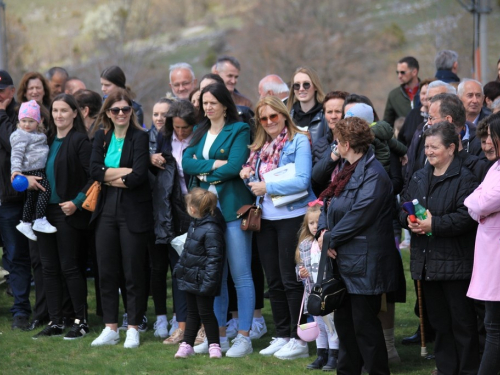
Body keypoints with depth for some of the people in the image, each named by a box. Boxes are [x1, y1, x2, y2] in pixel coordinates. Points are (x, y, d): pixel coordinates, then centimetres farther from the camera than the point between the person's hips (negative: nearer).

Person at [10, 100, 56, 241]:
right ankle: (40, 221, -14)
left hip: (39, 170, 10)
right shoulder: (21, 136, -11)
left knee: (32, 196, 15)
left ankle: (25, 223, 24)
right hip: (31, 170, -10)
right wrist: (15, 170, -32)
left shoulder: (37, 134, 18)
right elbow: (16, 154, -21)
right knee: (45, 190, -17)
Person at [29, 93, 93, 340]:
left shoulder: (80, 141, -9)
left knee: (69, 267, -4)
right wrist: (29, 178, 2)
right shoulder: (47, 139, 13)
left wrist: (77, 202, -19)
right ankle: (55, 322, 13)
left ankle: (81, 321, 5)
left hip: (68, 213, -7)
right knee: (49, 268, 7)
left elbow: (93, 176, -14)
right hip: (45, 211, 7)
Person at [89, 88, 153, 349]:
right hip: (107, 210, 5)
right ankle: (110, 328, 12)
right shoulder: (102, 137, 10)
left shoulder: (140, 137, -6)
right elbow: (94, 169, -5)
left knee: (133, 272, 0)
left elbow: (138, 176, -17)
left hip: (133, 212, -5)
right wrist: (124, 172, -14)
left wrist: (109, 178, -6)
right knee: (106, 271, 5)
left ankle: (133, 329, 8)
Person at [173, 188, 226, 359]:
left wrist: (208, 282, -25)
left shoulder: (211, 229, -21)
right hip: (190, 279, 9)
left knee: (206, 313, 0)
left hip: (202, 281, -9)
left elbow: (214, 258, -23)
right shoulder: (195, 225, 9)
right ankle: (187, 345, 20)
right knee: (192, 313, 14)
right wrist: (180, 267, 22)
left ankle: (214, 345, 11)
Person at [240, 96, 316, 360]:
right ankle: (282, 336, 20)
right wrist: (247, 173, -1)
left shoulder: (298, 141, -7)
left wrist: (267, 187, -14)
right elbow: (255, 179, 21)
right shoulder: (261, 147, 13)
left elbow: (302, 180, -17)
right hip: (266, 219, 7)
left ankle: (298, 340, 1)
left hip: (292, 216, -7)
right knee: (273, 281, 11)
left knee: (290, 279, -5)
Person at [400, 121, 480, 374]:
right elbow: (403, 208, 14)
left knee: (462, 322, 0)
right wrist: (409, 220, -8)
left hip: (455, 263, -7)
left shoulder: (464, 178, -10)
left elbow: (467, 216, -19)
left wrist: (434, 224, -23)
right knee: (438, 322, 13)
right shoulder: (419, 178, 13)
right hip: (426, 263, 7)